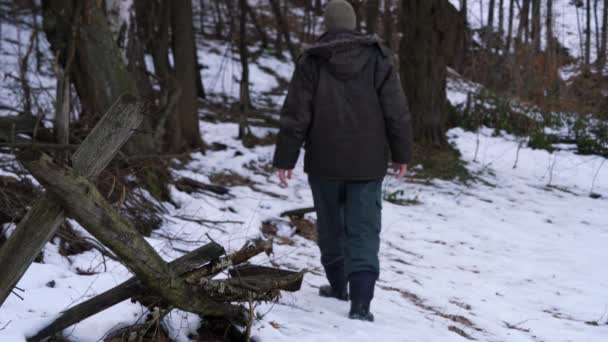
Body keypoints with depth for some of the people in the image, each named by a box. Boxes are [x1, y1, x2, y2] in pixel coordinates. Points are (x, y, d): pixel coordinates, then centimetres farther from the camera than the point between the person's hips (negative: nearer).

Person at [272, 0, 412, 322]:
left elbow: (295, 115, -5)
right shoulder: (378, 57, -2)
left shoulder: (311, 61, -3)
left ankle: (338, 284, 32)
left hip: (325, 162, 0)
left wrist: (285, 159, 1)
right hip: (367, 162, 0)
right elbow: (396, 110, -2)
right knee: (363, 230, -1)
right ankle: (360, 301, -13)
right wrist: (401, 153, 7)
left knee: (331, 225, 19)